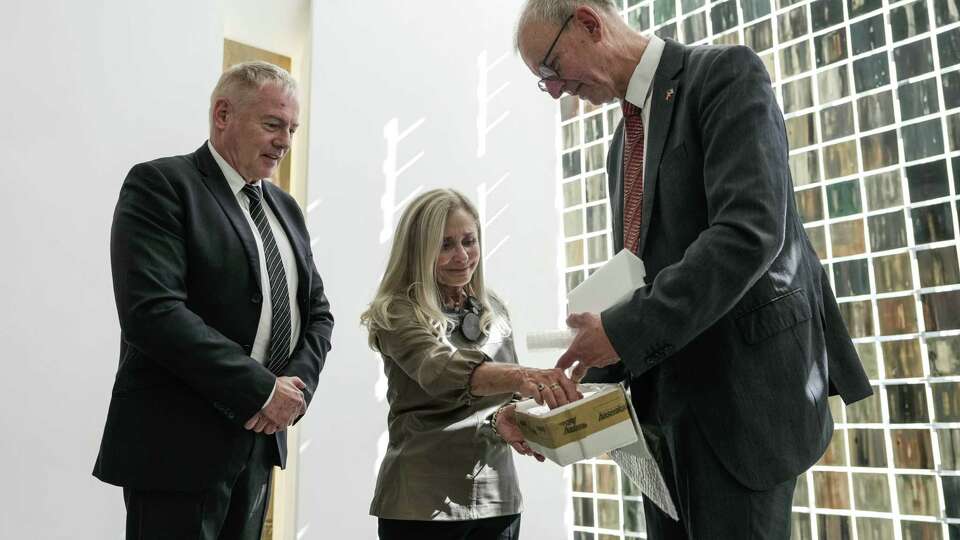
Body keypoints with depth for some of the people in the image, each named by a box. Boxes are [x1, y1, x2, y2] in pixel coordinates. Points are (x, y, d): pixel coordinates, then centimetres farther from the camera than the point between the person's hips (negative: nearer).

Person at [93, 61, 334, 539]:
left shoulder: (285, 207, 13)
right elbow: (151, 311, -21)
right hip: (178, 446, -7)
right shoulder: (160, 185, -9)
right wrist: (264, 390, -19)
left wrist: (298, 383, -6)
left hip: (260, 439, 7)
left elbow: (317, 311, 14)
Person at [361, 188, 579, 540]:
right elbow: (439, 370, -27)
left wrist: (506, 419, -17)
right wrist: (520, 375, -44)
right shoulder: (396, 312, -10)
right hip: (422, 503, -4)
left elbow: (512, 394, 6)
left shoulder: (494, 310, 6)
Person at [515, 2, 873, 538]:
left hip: (739, 385, -7)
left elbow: (750, 231, -21)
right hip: (661, 397, 8)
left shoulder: (727, 72, -7)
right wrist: (581, 390, 5)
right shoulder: (624, 141, 17)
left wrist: (626, 331, -21)